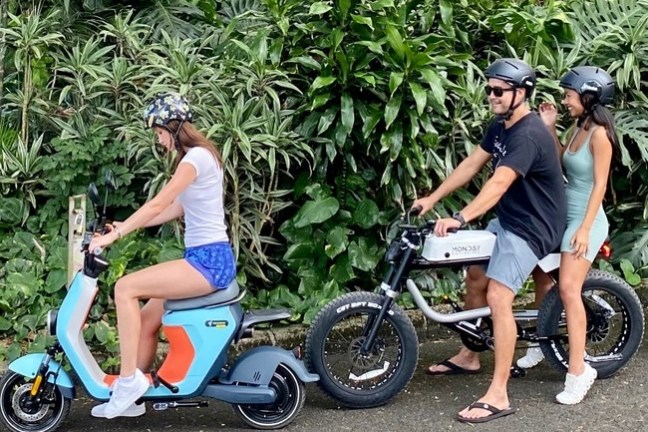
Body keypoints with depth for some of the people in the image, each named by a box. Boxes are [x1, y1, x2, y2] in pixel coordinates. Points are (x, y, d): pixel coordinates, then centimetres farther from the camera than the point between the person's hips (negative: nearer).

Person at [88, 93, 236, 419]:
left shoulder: (197, 156, -13)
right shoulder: (198, 156, 18)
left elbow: (159, 204, -18)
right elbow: (177, 209, 20)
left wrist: (114, 235, -17)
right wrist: (125, 227, 16)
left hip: (209, 260, -10)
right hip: (207, 259, 10)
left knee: (125, 288, -17)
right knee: (146, 320, 8)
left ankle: (129, 381, -14)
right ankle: (130, 397, 15)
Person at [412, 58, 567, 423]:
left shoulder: (528, 135, -25)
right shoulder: (500, 126, 6)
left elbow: (498, 183, -37)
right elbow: (471, 165, 10)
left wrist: (460, 219, -46)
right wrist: (433, 198, 6)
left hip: (532, 227, -10)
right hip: (507, 219, 10)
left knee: (498, 297, -19)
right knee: (475, 275, 17)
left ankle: (498, 396, -18)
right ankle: (470, 354, 37)